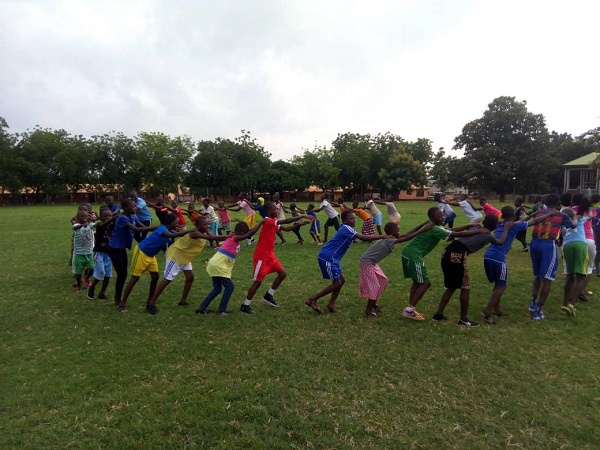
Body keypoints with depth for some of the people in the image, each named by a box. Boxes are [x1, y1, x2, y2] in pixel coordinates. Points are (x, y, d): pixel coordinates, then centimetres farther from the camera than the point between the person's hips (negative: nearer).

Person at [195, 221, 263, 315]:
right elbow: (251, 233, -19)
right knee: (229, 287, 0)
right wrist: (261, 222, -12)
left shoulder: (232, 238, 12)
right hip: (218, 266, -9)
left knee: (217, 289, 17)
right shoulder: (235, 239, -13)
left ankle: (201, 308, 18)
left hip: (215, 265, 9)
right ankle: (221, 310, 5)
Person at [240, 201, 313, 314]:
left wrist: (299, 224, 1)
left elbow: (286, 228, 16)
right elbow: (286, 221, -30)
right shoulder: (268, 221, -21)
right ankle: (245, 306, 9)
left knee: (282, 274, 8)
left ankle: (269, 295, 22)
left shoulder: (273, 222, 9)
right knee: (258, 281, -3)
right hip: (261, 256, -9)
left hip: (270, 255, 9)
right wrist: (302, 216, -28)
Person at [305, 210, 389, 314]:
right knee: (337, 283, -4)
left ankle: (331, 305, 21)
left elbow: (362, 238, 13)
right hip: (327, 257, -10)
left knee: (341, 280, 14)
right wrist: (383, 236, -19)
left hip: (332, 258, 10)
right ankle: (312, 299, 2)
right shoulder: (346, 228, -16)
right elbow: (363, 238, -24)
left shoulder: (348, 229, 14)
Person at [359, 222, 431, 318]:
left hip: (372, 263, 10)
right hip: (367, 263, -10)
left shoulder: (390, 238, 2)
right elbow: (407, 238, -30)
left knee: (383, 281, 16)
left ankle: (373, 304, 28)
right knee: (375, 286, -9)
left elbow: (406, 235, 4)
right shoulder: (389, 241, -24)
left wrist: (422, 225, 0)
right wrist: (422, 229, -29)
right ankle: (368, 311, 1)